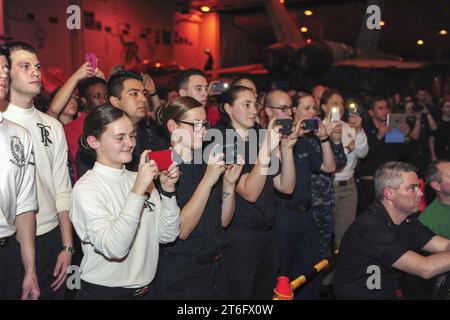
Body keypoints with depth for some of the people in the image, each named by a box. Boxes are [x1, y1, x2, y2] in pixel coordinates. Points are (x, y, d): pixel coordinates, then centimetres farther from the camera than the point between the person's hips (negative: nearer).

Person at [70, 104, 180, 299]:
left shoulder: (140, 179, 2)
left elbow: (167, 235, -2)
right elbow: (113, 248, -26)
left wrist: (168, 189, -13)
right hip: (103, 292, -5)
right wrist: (138, 191, -30)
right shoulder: (86, 188, -15)